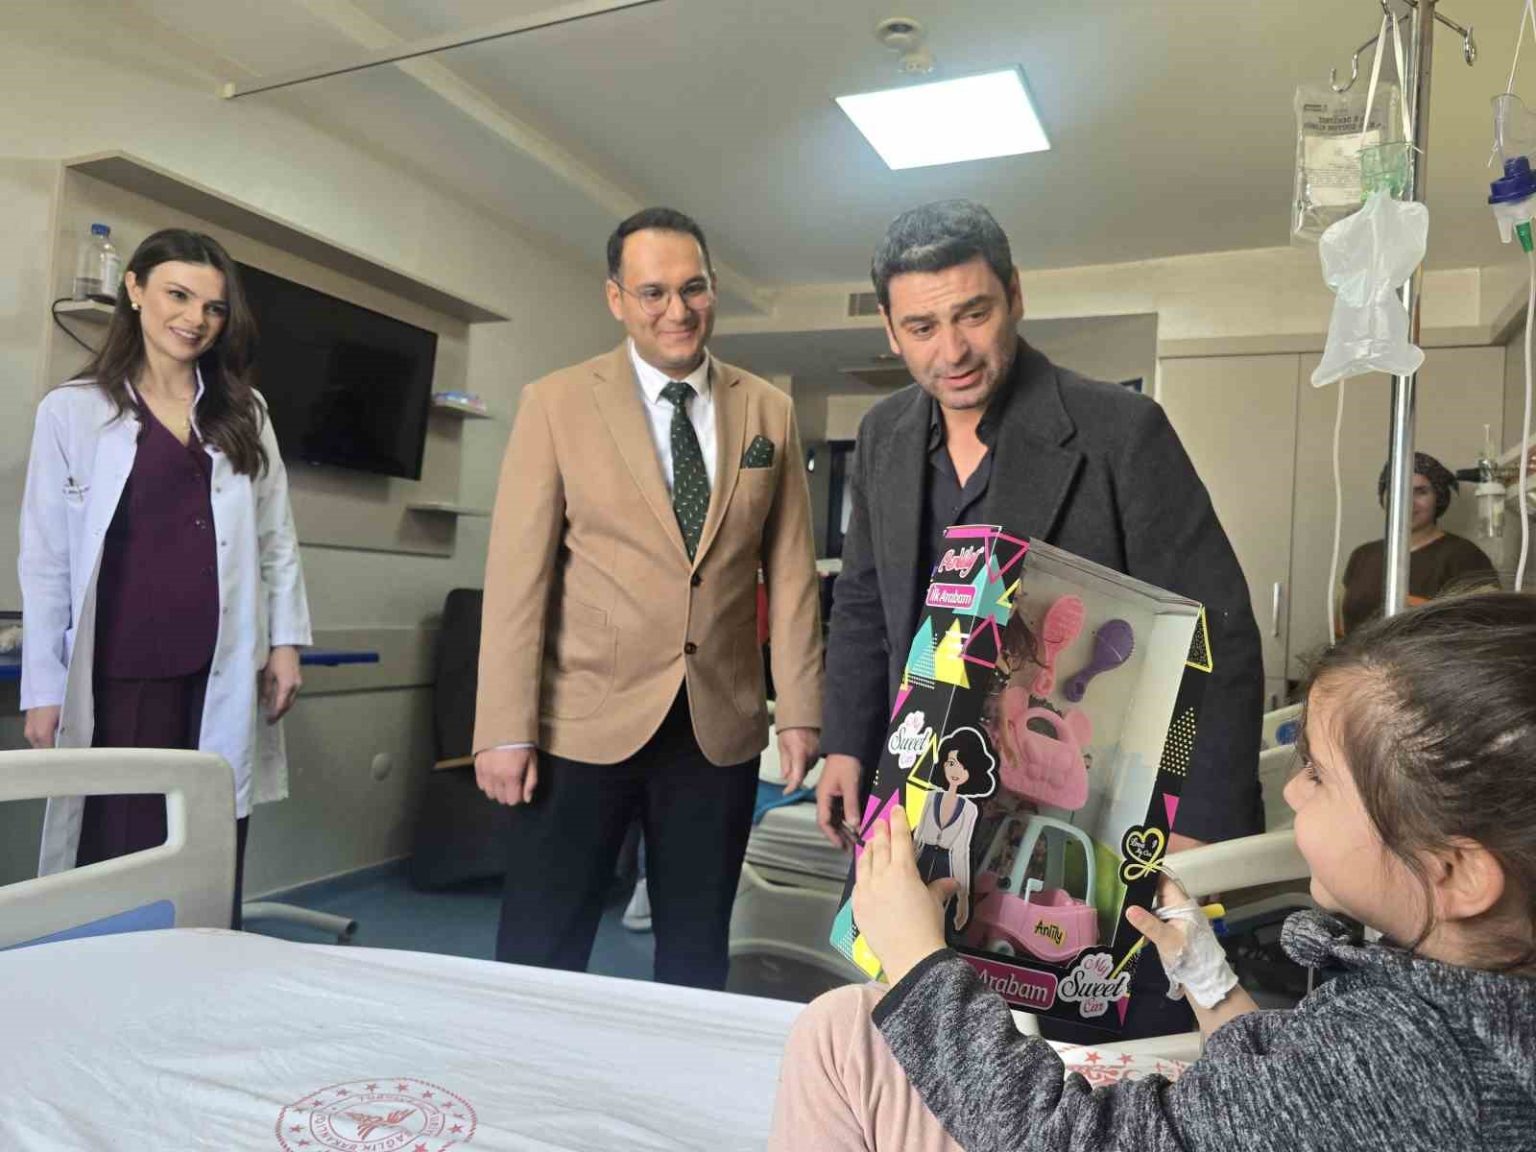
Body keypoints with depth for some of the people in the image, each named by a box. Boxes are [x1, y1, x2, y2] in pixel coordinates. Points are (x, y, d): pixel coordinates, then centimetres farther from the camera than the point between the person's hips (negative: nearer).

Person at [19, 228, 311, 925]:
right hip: (121, 674, -2)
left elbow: (276, 536, 11)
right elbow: (45, 559, 2)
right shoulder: (70, 411, 3)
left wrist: (285, 640, 4)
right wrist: (43, 687, 0)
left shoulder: (244, 411, 11)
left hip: (223, 674, 2)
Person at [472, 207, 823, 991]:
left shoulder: (768, 411, 6)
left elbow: (790, 571, 6)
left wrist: (799, 710, 2)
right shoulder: (557, 403, -1)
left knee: (696, 960, 14)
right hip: (584, 719, -2)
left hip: (720, 724, 2)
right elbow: (518, 574, -5)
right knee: (538, 961, 7)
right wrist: (507, 728, -9)